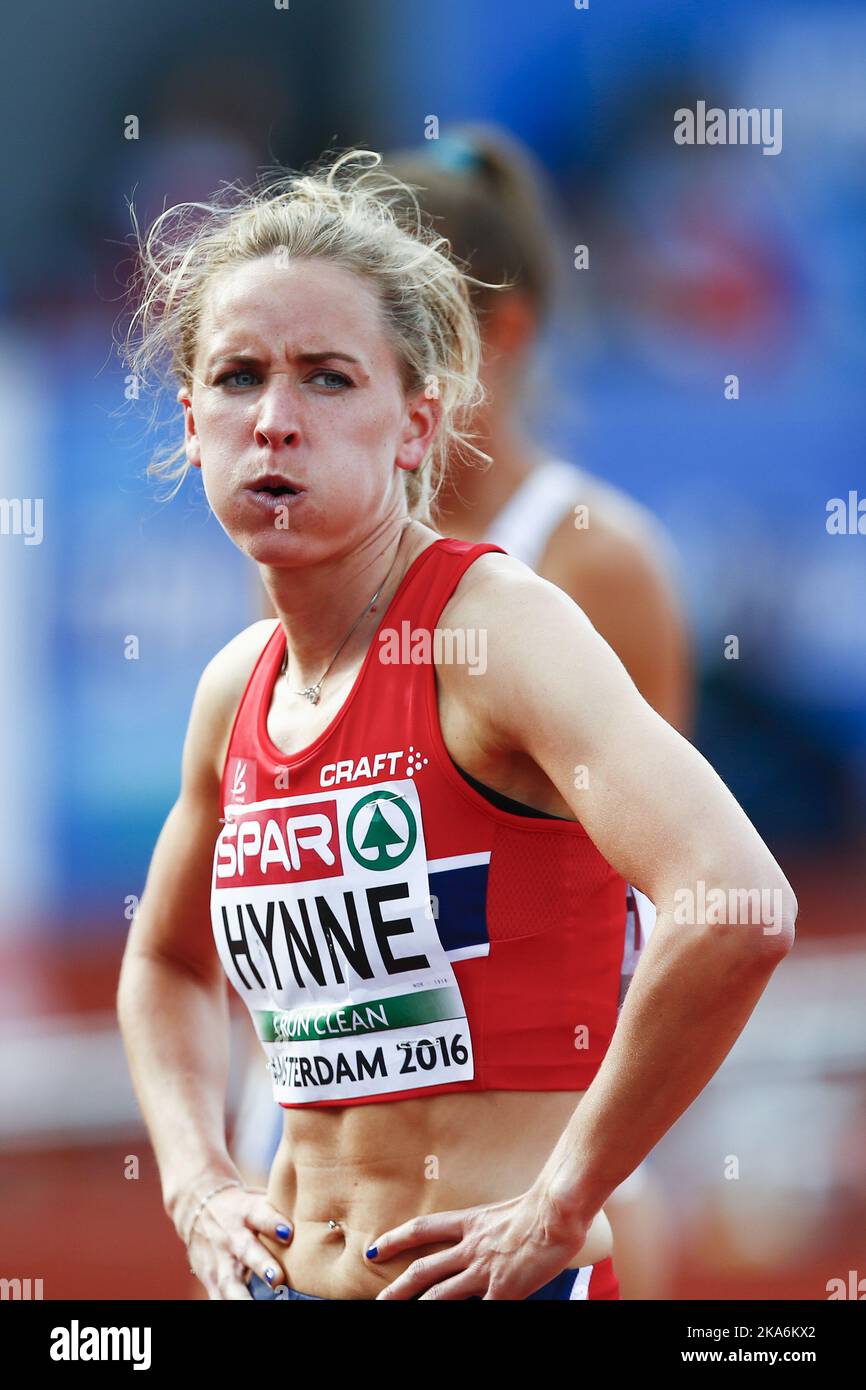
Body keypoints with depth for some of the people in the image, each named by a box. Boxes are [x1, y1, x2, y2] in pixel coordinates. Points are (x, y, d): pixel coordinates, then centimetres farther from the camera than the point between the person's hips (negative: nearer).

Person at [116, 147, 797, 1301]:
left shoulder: (496, 623, -13)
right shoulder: (237, 693, 7)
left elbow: (742, 912, -27)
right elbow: (167, 964, 27)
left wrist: (560, 1210, -21)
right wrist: (197, 1185, 11)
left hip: (497, 1284, -6)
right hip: (283, 1277, 6)